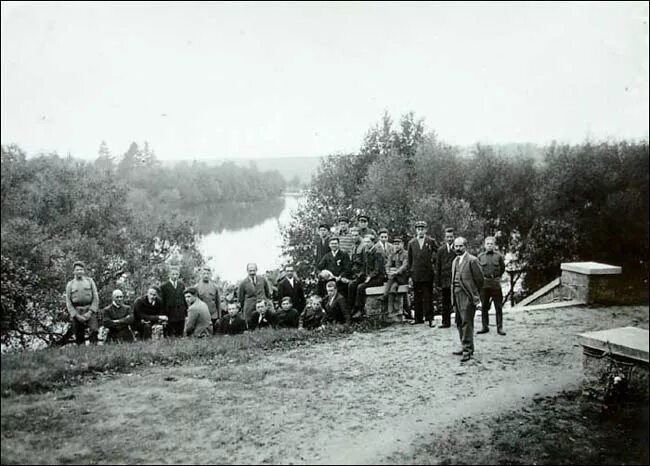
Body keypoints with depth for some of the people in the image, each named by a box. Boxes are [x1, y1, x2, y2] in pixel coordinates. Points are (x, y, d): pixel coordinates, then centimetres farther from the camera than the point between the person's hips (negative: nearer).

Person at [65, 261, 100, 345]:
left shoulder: (90, 281, 11)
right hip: (76, 313, 1)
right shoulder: (70, 284, 11)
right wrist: (76, 315, -7)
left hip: (90, 310, -1)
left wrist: (90, 312, -9)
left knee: (94, 331, -20)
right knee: (79, 335, -1)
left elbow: (96, 298, 4)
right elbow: (68, 302, 5)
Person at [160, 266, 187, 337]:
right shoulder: (164, 286, -2)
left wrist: (186, 311, 7)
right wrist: (163, 314, -5)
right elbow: (162, 302, -2)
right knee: (170, 336, 0)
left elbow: (185, 298, 13)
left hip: (181, 315, 4)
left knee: (180, 335, 8)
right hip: (169, 315, -4)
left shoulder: (182, 285, 11)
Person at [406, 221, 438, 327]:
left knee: (428, 296, -1)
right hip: (416, 274, 2)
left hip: (428, 274, -2)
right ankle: (418, 318, 14)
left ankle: (430, 318, 4)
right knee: (417, 297, 6)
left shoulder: (431, 242, 4)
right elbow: (409, 260, 9)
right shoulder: (411, 243, 9)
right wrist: (410, 274, 6)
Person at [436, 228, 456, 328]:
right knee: (445, 303, 8)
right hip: (445, 281, 3)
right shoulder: (441, 250, 7)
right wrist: (438, 282, 3)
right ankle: (446, 322, 15)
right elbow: (437, 267, 8)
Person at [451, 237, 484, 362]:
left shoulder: (472, 260, -9)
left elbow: (479, 279, -7)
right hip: (456, 295, 8)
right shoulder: (455, 261, 16)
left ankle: (468, 350, -6)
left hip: (467, 295, -8)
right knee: (459, 322, 13)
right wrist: (453, 297, 14)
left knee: (466, 322, -9)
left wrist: (476, 296, -2)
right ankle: (466, 347, 25)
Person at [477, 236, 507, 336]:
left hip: (496, 283, -1)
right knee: (484, 306, 6)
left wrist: (496, 277, 11)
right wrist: (482, 277, 7)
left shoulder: (498, 255, 1)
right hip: (484, 283, 1)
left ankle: (499, 328, 7)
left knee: (498, 306, 1)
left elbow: (503, 268, 12)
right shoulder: (480, 256, 5)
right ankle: (485, 327, 15)